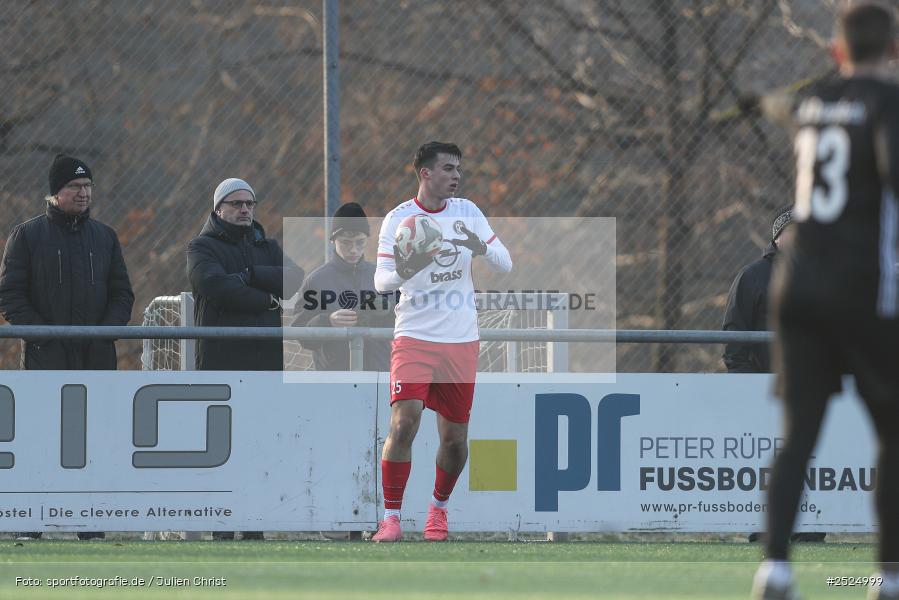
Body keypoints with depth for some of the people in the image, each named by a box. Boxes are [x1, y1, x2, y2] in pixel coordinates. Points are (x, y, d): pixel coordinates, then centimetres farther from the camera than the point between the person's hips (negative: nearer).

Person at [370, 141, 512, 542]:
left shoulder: (467, 212, 5)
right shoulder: (398, 219, -4)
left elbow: (505, 265, 4)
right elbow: (381, 280, -9)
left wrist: (480, 247, -17)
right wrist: (405, 271, -31)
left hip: (461, 342, 3)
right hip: (414, 339, -3)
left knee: (455, 437, 6)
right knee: (403, 423, -19)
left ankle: (439, 507, 31)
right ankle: (391, 518, -11)